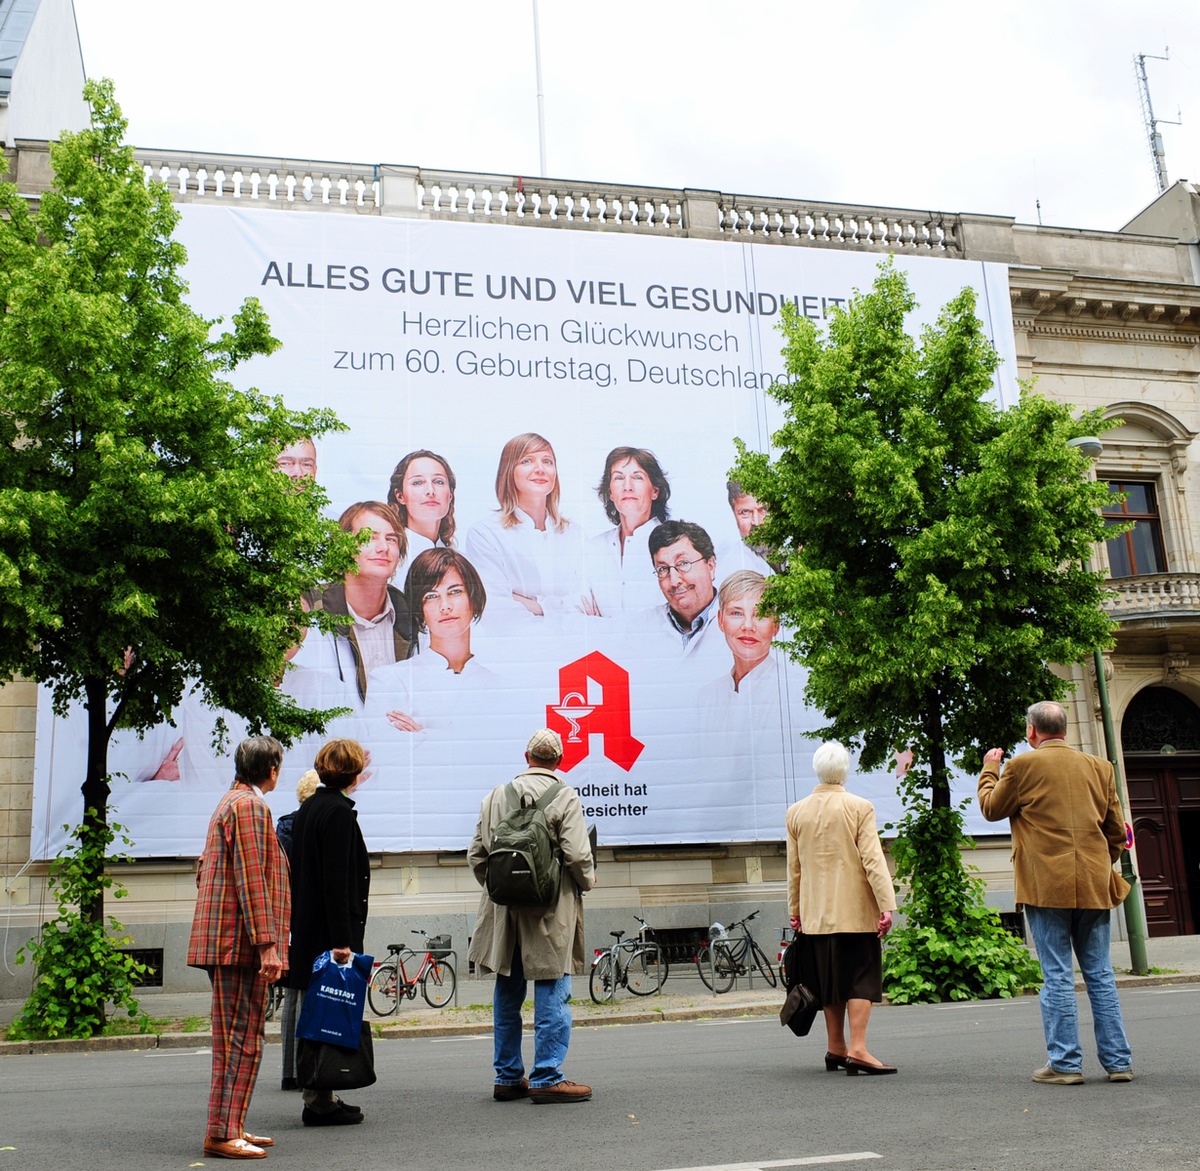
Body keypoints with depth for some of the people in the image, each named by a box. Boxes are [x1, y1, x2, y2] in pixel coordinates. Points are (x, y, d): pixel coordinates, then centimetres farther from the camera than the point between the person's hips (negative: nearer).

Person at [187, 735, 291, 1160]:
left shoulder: (230, 803, 20)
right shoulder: (250, 806, -13)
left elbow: (205, 870, 25)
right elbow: (251, 879, -20)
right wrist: (267, 944, -22)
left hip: (223, 941, 11)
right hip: (240, 941, -11)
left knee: (234, 1037, 15)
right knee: (242, 1039, -8)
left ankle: (230, 1126, 21)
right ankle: (222, 1133, -6)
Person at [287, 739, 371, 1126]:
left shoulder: (307, 809, 13)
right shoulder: (339, 812, -15)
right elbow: (337, 881, -19)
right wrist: (342, 939, -20)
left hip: (308, 928, 10)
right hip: (331, 928, -10)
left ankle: (319, 1098, 20)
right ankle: (320, 1103, 1)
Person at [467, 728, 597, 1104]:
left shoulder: (496, 795, 7)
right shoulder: (565, 796, -8)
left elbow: (476, 854, 9)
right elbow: (578, 855, -14)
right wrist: (588, 881, 6)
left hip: (504, 908, 5)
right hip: (550, 910, -5)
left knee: (507, 995, 13)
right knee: (551, 994, 1)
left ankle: (508, 1077, 21)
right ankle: (547, 1078, 2)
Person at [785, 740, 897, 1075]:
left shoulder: (796, 813, 5)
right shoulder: (860, 808, -7)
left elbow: (794, 868, 10)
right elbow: (872, 859, -13)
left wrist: (795, 910, 17)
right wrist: (886, 905, -12)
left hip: (816, 912, 4)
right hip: (855, 910, -4)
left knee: (830, 979, 12)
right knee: (861, 977, -1)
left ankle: (835, 1048, 19)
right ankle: (857, 1049, -9)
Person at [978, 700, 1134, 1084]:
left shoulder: (1023, 765, -5)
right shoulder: (1099, 767, 9)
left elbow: (991, 808, 9)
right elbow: (1117, 830, 13)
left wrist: (989, 769, 23)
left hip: (1047, 886, -4)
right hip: (1094, 886, 4)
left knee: (1057, 976, -1)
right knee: (1100, 975, 10)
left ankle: (1065, 1063, 1)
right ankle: (1118, 1060, 12)